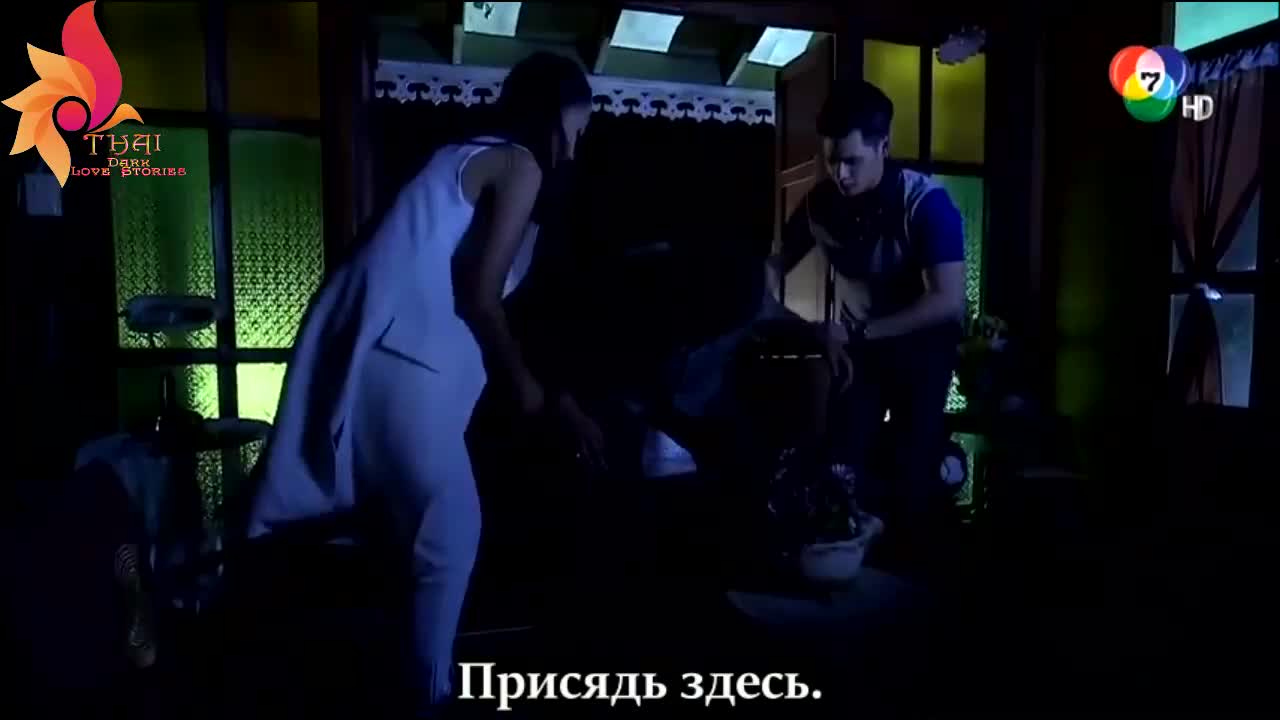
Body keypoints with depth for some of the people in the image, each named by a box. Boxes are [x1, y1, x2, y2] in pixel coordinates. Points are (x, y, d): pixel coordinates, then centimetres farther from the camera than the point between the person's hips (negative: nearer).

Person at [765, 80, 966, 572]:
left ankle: (909, 567, 19)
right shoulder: (820, 202, -14)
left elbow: (949, 302, -31)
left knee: (911, 473, -3)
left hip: (920, 348, -3)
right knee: (842, 466, -4)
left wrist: (856, 332, -32)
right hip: (856, 345, 3)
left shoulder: (926, 204, -25)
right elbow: (777, 264, -1)